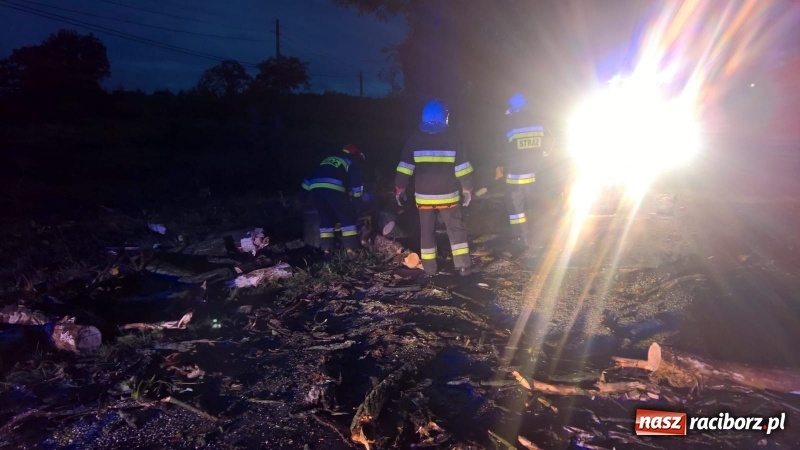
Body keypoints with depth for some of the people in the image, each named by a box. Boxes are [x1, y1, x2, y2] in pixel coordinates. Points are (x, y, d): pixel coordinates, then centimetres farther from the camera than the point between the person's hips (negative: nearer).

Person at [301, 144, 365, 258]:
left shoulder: (328, 159, 35)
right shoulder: (351, 163, 19)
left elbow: (313, 174, 30)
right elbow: (355, 182, 7)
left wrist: (305, 190, 30)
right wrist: (357, 197, 11)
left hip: (315, 187, 6)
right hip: (333, 188, -5)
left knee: (326, 219, 17)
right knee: (348, 218, 5)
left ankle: (327, 250, 14)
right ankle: (350, 250, -1)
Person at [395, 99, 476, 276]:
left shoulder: (414, 139, -2)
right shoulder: (451, 138, -3)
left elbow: (405, 167, -3)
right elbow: (462, 167, -2)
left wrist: (400, 188, 4)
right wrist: (467, 188, 7)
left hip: (423, 196, 1)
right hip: (447, 195, -1)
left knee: (427, 231, 11)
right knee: (456, 229, 9)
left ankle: (429, 268, 15)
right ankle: (463, 265, 6)